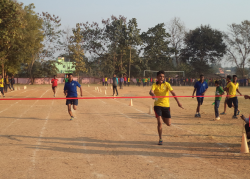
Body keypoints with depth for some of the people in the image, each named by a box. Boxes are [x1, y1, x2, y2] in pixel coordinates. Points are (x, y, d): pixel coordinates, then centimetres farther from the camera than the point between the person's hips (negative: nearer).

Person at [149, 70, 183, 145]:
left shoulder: (167, 84, -3)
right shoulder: (155, 85, -5)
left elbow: (173, 93, -14)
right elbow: (151, 92, -24)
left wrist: (178, 102, -27)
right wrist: (153, 94, -49)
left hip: (166, 106, 2)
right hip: (158, 105, -2)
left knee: (168, 124, 8)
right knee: (159, 123, -14)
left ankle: (163, 117, 44)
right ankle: (160, 139, 4)